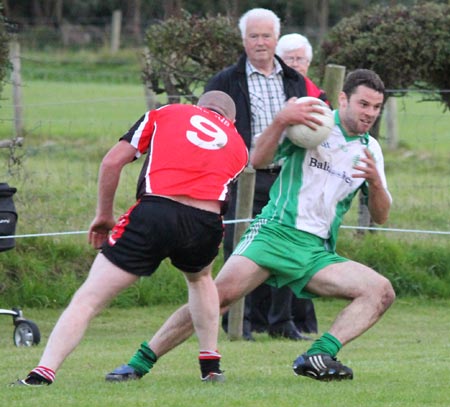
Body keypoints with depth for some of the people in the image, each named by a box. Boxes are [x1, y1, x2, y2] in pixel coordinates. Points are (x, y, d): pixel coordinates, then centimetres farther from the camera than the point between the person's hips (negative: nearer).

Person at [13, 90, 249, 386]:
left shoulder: (165, 114, 21)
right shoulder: (239, 146, 29)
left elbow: (112, 162, 13)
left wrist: (104, 215, 22)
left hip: (155, 211, -3)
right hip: (206, 223, 3)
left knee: (88, 298, 1)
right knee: (200, 278, 38)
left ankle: (44, 373, -12)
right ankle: (211, 366, 32)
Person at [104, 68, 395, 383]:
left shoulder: (370, 149, 13)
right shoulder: (312, 122, 1)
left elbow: (381, 217, 14)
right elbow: (257, 160, -7)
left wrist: (375, 182, -7)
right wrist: (280, 122, -24)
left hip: (317, 252, 5)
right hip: (274, 231, -4)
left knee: (381, 292, -15)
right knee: (220, 294, -23)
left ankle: (317, 357, -25)